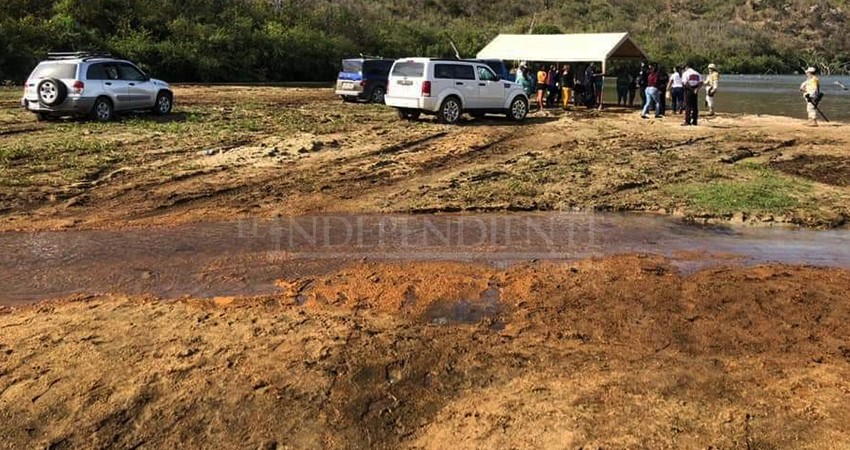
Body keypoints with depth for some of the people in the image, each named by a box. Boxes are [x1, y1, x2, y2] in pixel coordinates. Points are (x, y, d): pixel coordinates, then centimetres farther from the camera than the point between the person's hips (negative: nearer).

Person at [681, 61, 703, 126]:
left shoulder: (685, 73, -5)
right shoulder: (697, 73, 13)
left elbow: (684, 83, -17)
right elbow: (701, 83, 3)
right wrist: (697, 89, -8)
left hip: (688, 90, -5)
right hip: (695, 91, 5)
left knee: (688, 106, -4)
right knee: (695, 106, 10)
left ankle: (687, 122, -8)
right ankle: (694, 121, 12)